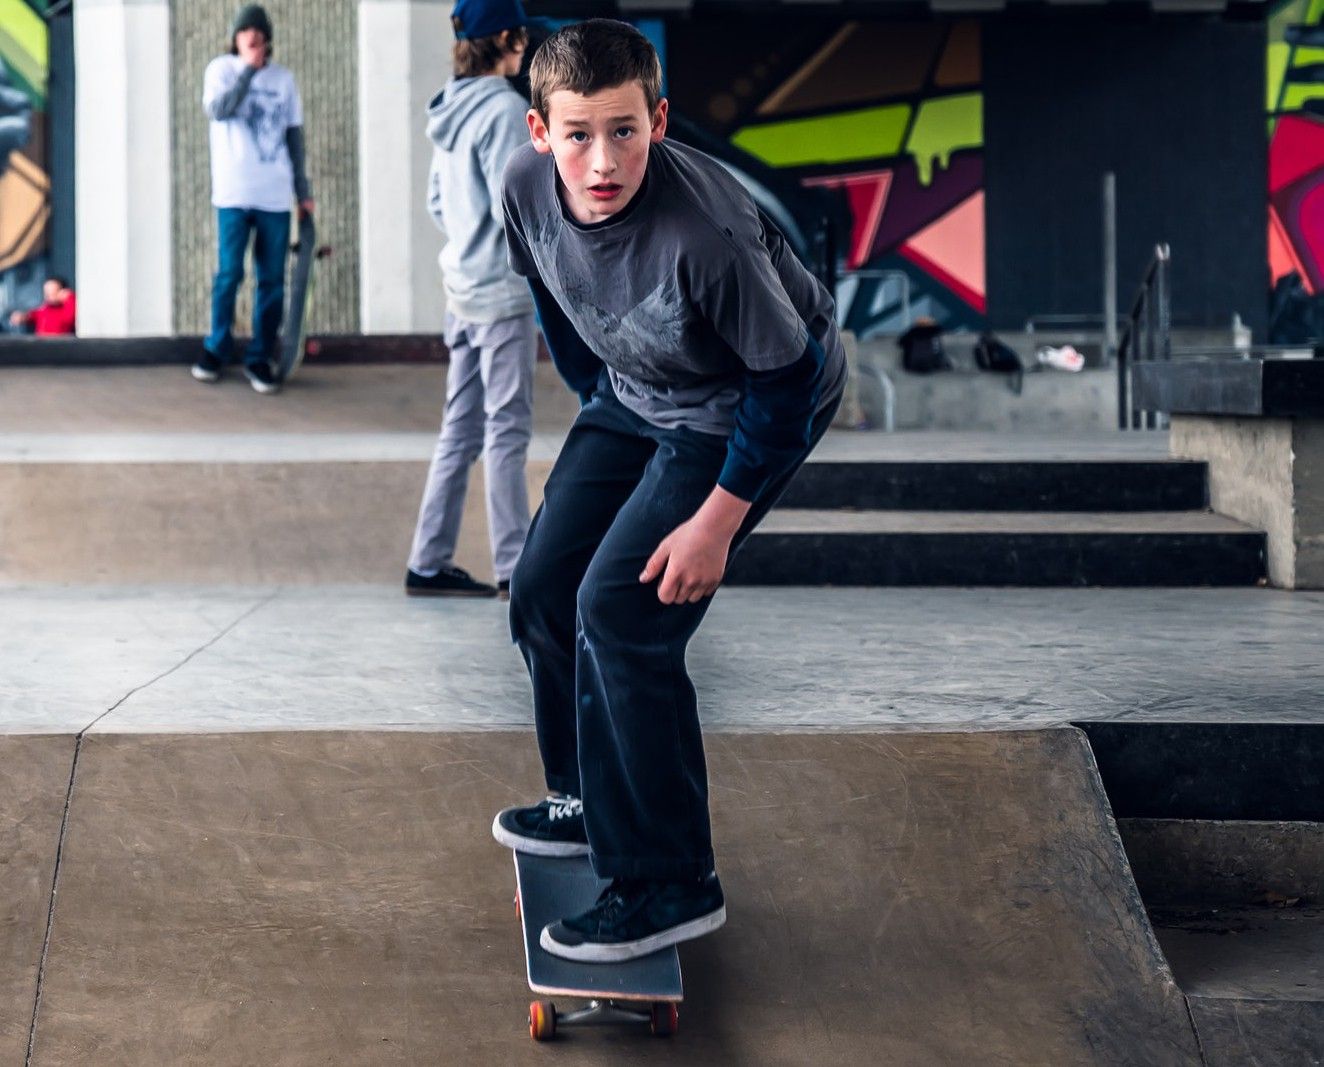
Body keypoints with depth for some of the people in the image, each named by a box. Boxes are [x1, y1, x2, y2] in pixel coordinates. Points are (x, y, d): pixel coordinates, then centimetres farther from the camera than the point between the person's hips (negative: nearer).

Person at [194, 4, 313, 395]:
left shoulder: (284, 78, 11)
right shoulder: (221, 69, 4)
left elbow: (294, 136, 13)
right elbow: (218, 109, -15)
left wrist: (303, 189, 10)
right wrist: (248, 69, -14)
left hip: (275, 195, 2)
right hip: (234, 192, -2)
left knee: (272, 280, 0)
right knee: (229, 274, -3)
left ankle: (259, 359, 7)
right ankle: (216, 350, 13)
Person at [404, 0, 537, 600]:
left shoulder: (451, 111, 11)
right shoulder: (503, 110, -15)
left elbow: (437, 202, 17)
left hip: (463, 289, 8)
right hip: (504, 291, -8)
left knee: (462, 431, 12)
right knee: (507, 430, -2)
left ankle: (429, 563, 15)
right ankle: (514, 568, 4)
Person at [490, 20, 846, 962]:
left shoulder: (704, 232, -39)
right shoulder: (530, 186, -19)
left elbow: (787, 376, -26)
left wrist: (717, 518, -22)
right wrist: (598, 402, 14)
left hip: (752, 405, -7)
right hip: (632, 397, 7)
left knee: (619, 611, -17)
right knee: (544, 591, 8)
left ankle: (671, 884, -6)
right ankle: (593, 805, 32)